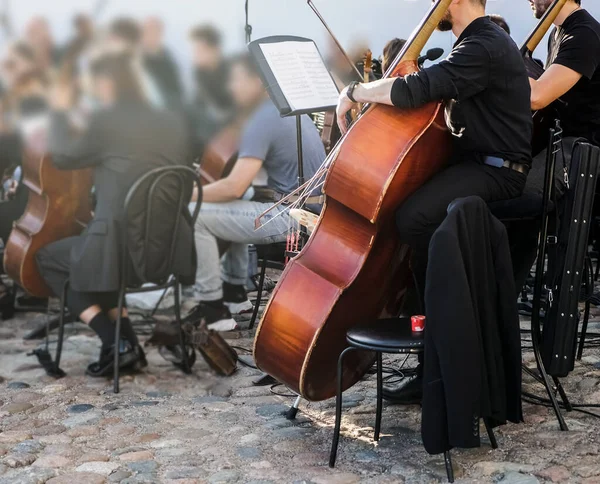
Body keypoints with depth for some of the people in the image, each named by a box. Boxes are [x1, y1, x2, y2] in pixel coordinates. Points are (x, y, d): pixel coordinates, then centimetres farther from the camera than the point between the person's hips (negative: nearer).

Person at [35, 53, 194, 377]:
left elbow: (63, 157, 4)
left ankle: (116, 341, 3)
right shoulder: (172, 124, 8)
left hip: (120, 245, -7)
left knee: (47, 258, 21)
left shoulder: (106, 121, -9)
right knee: (90, 258, 33)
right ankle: (127, 343, 19)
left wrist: (60, 112, 18)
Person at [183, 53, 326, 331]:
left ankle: (213, 310, -4)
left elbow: (234, 188, -23)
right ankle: (234, 292, 30)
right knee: (229, 207, 29)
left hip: (292, 216, -10)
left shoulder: (263, 120, -16)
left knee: (196, 216, -12)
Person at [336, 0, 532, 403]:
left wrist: (354, 92, -12)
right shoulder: (482, 40, 18)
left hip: (496, 170, -11)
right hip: (474, 161, 11)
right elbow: (433, 90, 21)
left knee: (414, 218, -32)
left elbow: (413, 91, -27)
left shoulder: (484, 47, -17)